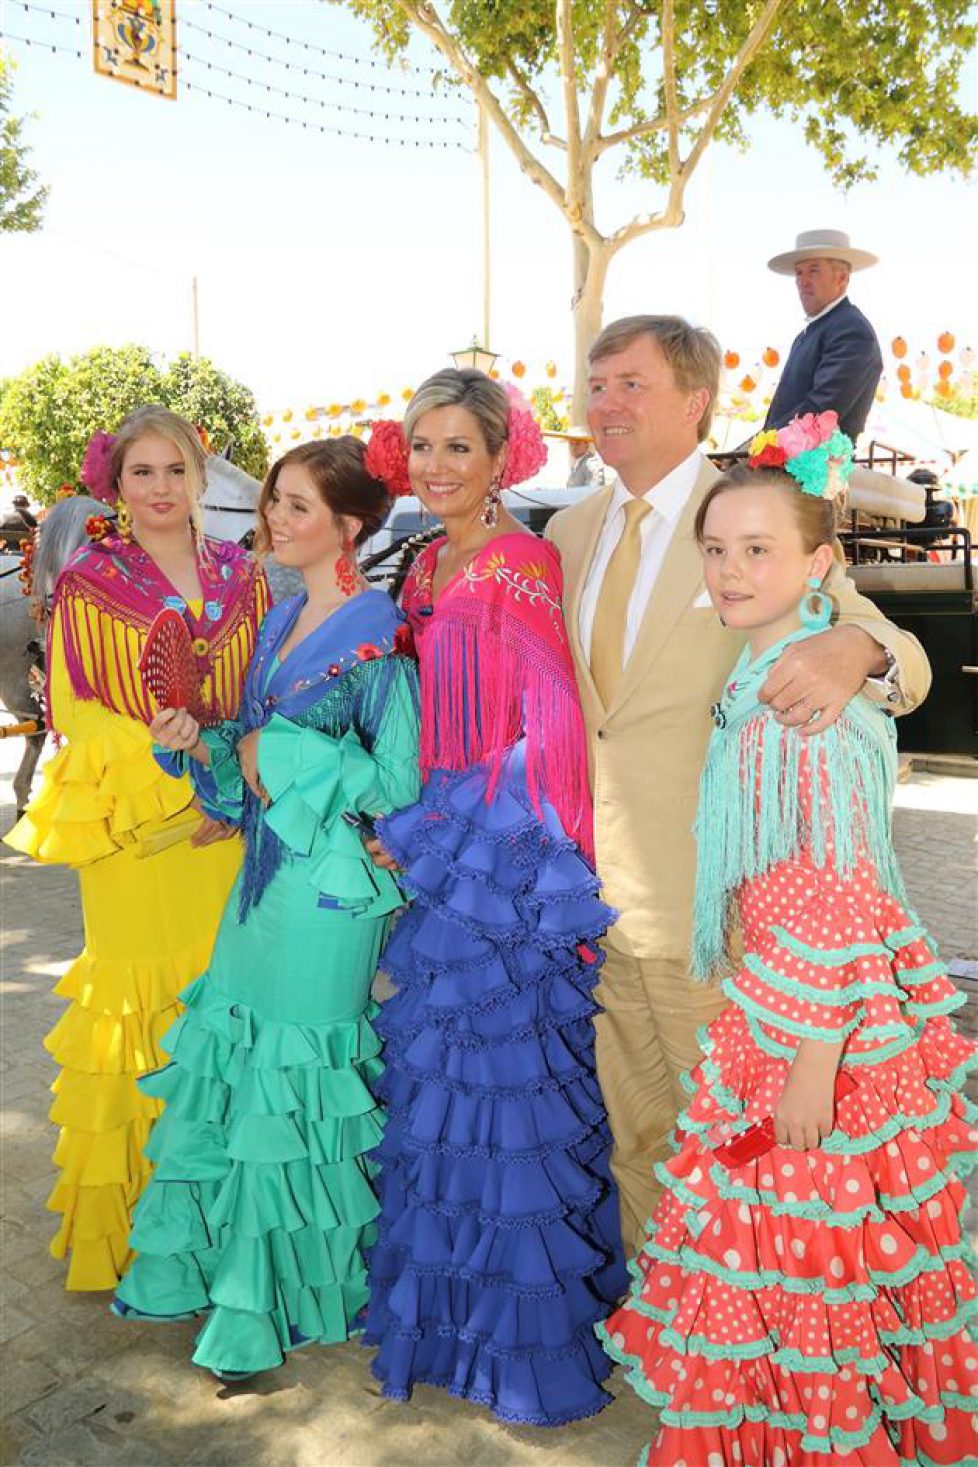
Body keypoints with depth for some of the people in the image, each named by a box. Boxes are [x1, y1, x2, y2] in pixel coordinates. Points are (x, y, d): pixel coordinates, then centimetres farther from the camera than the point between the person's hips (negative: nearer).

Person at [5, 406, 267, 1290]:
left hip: (232, 827, 3)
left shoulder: (241, 576, 10)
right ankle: (133, 1217, 20)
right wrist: (175, 784, -13)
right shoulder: (89, 584, 0)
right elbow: (81, 716, -4)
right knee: (143, 1002, 2)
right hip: (136, 835, -3)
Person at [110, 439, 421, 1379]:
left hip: (328, 883, -7)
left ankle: (277, 1301, 24)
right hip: (265, 869, 8)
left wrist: (278, 758, -15)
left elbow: (397, 784, -18)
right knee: (227, 1053, 15)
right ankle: (202, 1263, 35)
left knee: (293, 1082, 3)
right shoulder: (281, 621, 10)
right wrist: (203, 744, -4)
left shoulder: (374, 637, -14)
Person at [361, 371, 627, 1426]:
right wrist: (414, 831, 6)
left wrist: (422, 838, -14)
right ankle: (449, 1305, 40)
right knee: (440, 1074, 18)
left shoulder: (521, 566, -14)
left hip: (510, 862, -8)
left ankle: (531, 1335, 23)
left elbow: (548, 736, -18)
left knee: (508, 1080, 2)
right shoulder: (429, 566, 11)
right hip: (440, 855, 8)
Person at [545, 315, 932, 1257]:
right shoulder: (571, 529, 8)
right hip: (594, 891, 6)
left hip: (706, 899, -5)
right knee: (632, 1129, 22)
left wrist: (856, 650, -35)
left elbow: (905, 662, -12)